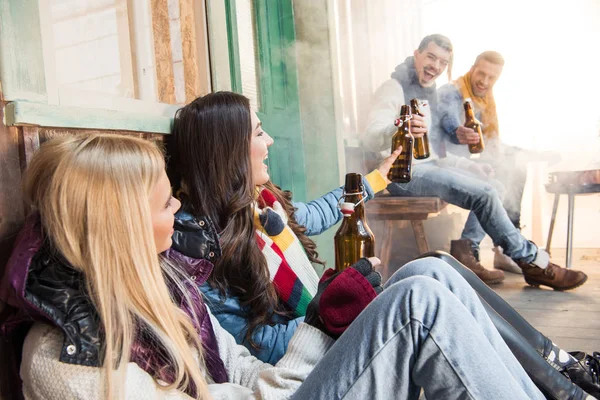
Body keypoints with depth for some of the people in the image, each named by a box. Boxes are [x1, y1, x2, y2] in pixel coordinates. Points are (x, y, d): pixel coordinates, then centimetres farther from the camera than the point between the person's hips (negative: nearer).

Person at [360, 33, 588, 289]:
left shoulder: (429, 93, 21)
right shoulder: (394, 88, -6)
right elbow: (371, 138, -23)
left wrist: (473, 167, 12)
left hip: (428, 167, 10)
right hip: (404, 174, -10)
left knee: (491, 183, 5)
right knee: (484, 192, -19)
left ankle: (464, 250, -8)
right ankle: (531, 262, -5)